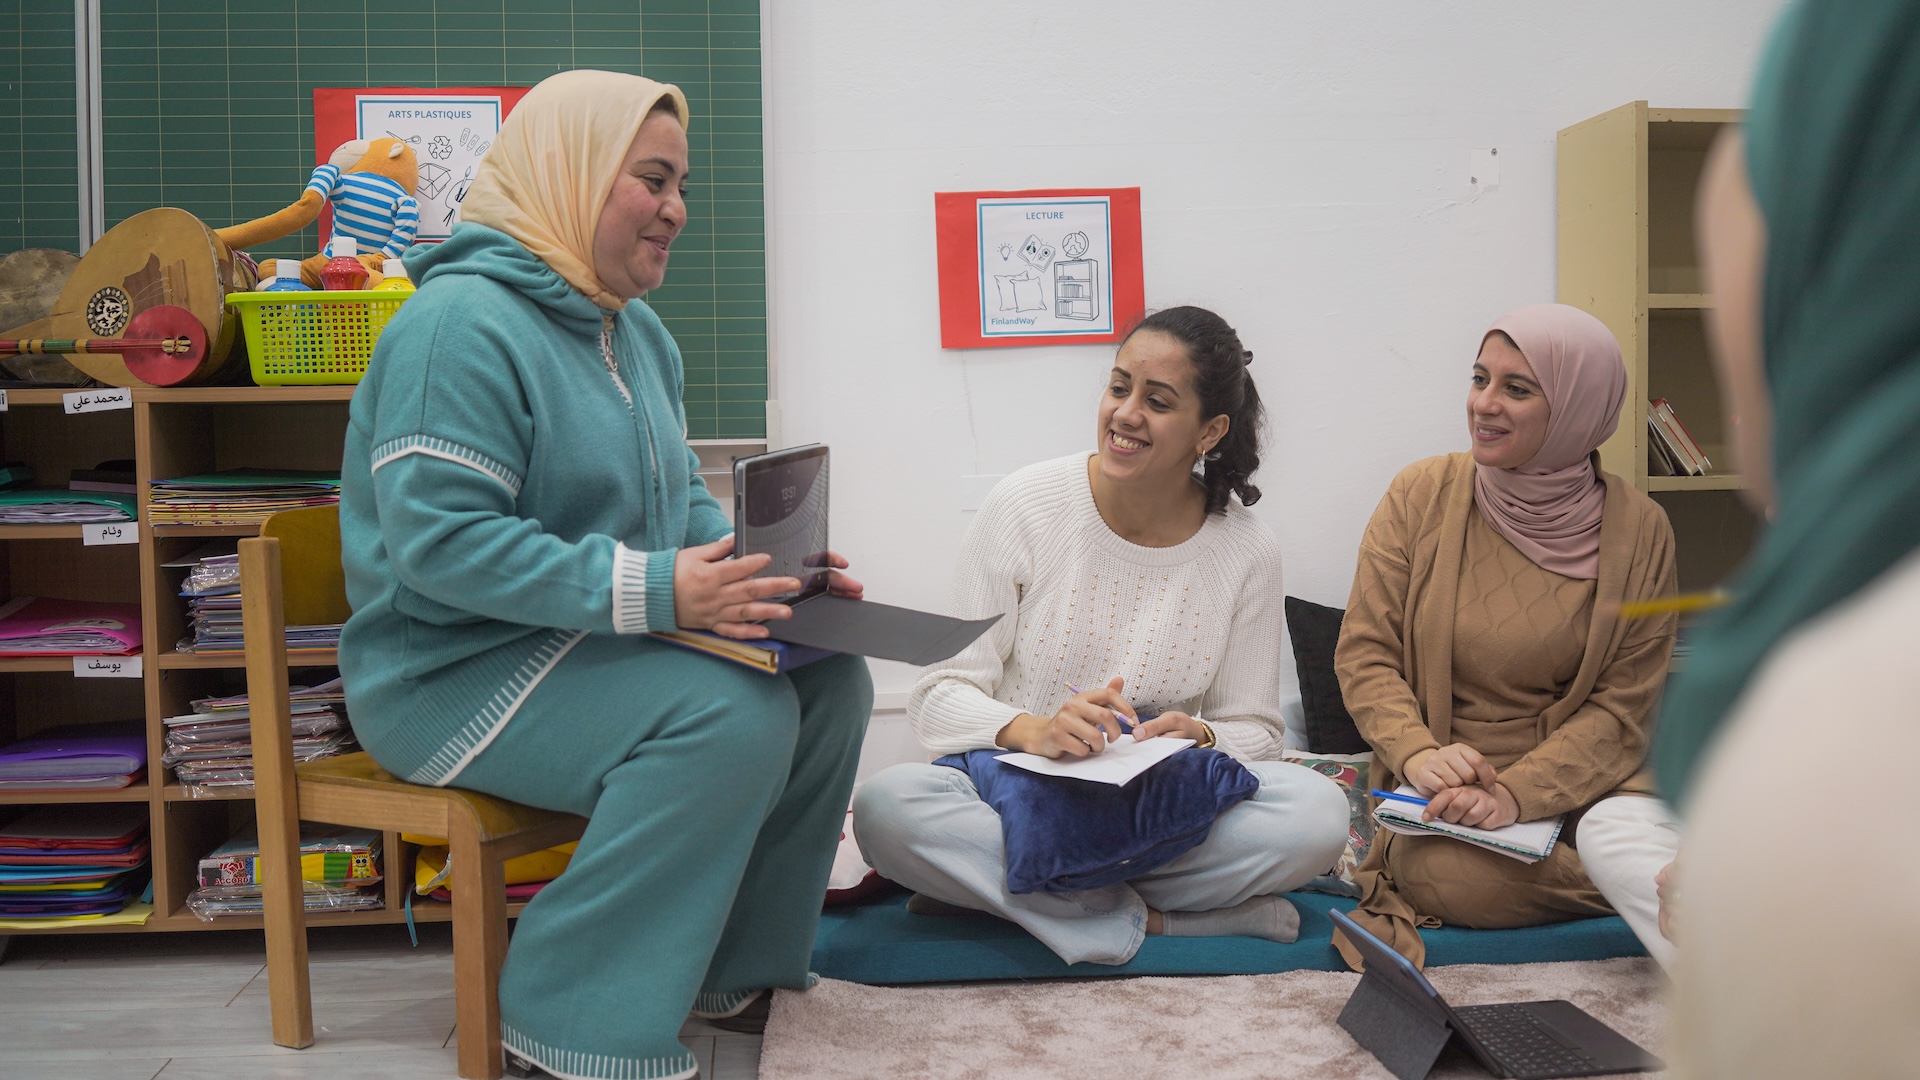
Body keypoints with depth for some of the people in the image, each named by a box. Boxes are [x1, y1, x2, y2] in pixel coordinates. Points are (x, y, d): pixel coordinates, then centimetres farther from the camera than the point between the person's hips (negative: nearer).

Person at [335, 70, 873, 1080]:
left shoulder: (636, 333, 12)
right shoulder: (461, 323, -17)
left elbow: (682, 498, 17)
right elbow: (439, 540, -26)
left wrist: (756, 571, -4)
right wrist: (646, 589, -31)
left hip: (595, 646, 9)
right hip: (453, 671, -9)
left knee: (830, 678, -5)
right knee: (730, 713, -28)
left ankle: (735, 965, 9)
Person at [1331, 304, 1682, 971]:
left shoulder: (1637, 529, -2)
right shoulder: (1423, 495, -1)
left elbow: (1622, 706, -4)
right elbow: (1363, 655, -1)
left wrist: (1517, 792, -21)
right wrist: (1418, 753, -21)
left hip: (1573, 780, -1)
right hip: (1441, 791, 1)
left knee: (1625, 835, -34)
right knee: (1445, 877, -30)